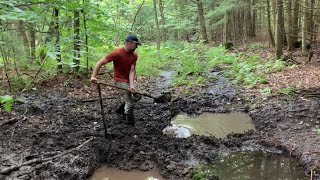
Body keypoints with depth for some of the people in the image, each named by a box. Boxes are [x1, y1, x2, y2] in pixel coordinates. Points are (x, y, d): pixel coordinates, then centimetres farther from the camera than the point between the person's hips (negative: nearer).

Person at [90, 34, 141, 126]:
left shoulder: (134, 55, -7)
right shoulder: (117, 53, -25)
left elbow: (132, 71, -14)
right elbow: (100, 62, -22)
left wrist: (132, 85, -27)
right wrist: (93, 76, -29)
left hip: (129, 79, 7)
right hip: (120, 81, -7)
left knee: (136, 97, 17)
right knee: (129, 103, -4)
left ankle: (121, 110, 36)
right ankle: (131, 125, 14)